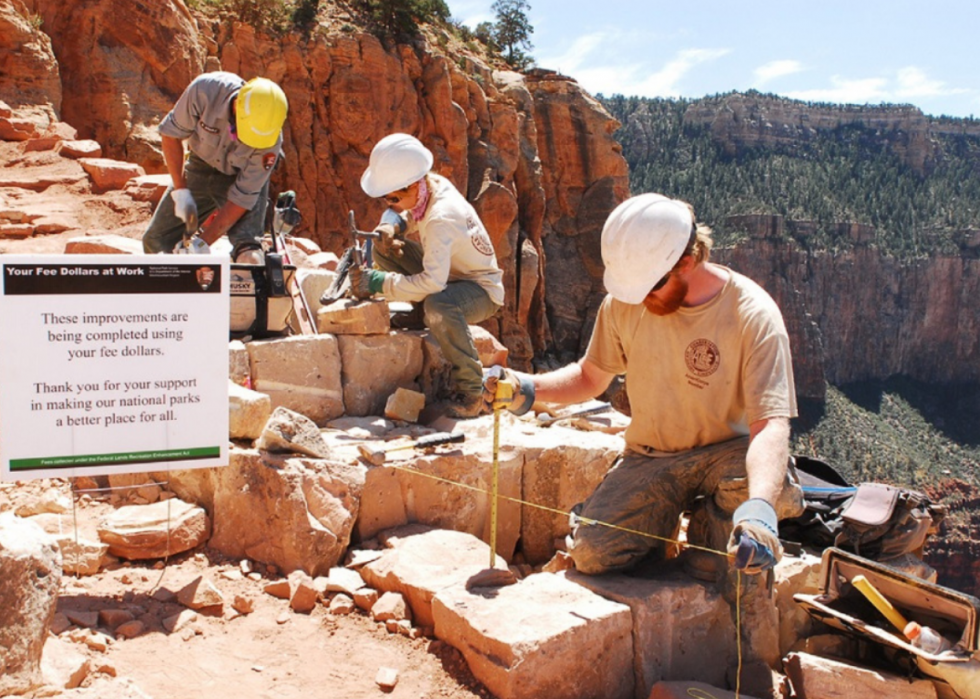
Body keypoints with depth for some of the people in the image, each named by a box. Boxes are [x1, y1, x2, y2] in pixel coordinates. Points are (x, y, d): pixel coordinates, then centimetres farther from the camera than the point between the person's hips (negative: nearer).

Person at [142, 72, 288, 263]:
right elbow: (170, 133, -14)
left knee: (247, 251, -26)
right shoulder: (205, 91, -32)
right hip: (201, 167, 3)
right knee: (156, 242, 2)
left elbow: (242, 197, -27)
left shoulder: (269, 140, -33)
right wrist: (180, 191, -20)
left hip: (244, 176, -3)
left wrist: (203, 242, -29)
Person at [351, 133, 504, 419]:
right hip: (449, 273, 9)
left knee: (438, 306, -43)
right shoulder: (432, 184, -9)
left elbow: (432, 282, -42)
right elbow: (410, 216, 12)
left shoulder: (441, 219, -34)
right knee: (384, 247, 0)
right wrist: (394, 224, -12)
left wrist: (378, 282, -37)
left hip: (482, 290, -9)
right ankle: (421, 316, 10)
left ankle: (472, 391, -25)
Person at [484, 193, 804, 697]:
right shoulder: (624, 302, -5)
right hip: (650, 456, 3)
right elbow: (590, 377, 9)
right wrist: (530, 389, -11)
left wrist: (759, 503, -43)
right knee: (590, 552, -21)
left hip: (725, 452, -2)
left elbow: (770, 424, -25)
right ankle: (670, 522, 11)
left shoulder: (752, 314, -18)